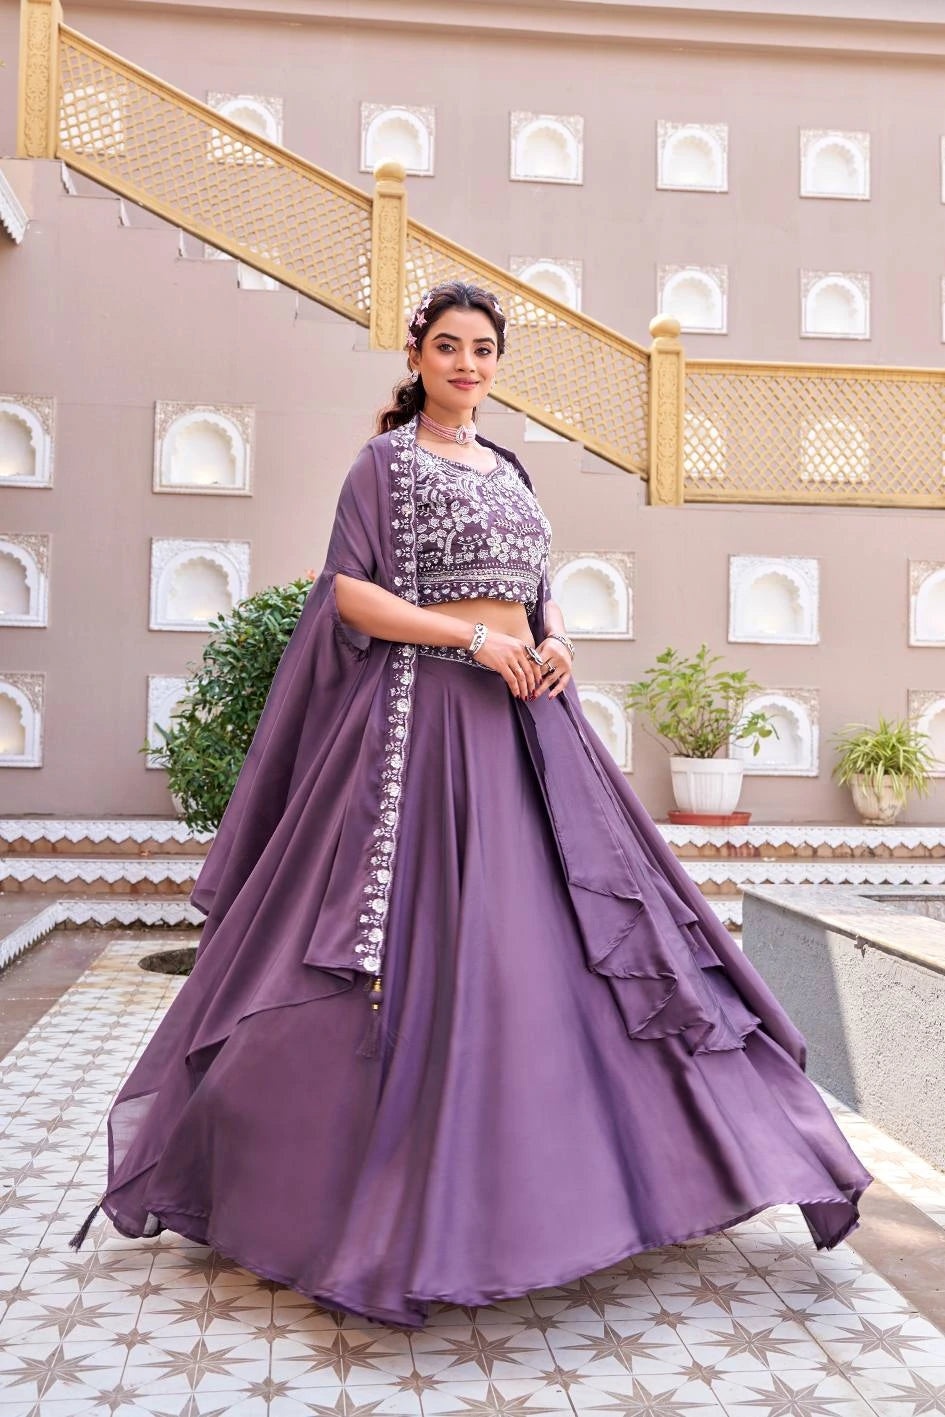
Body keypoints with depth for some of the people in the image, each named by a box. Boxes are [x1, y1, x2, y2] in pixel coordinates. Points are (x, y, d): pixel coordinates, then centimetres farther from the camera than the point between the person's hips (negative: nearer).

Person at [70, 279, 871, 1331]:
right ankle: (391, 1190, 7)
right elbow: (349, 593, -8)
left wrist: (555, 642, -1)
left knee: (555, 930, 4)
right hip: (423, 715, -6)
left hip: (525, 714, 6)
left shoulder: (507, 469, 19)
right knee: (422, 941, -7)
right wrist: (474, 636, -17)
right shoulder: (385, 461, 2)